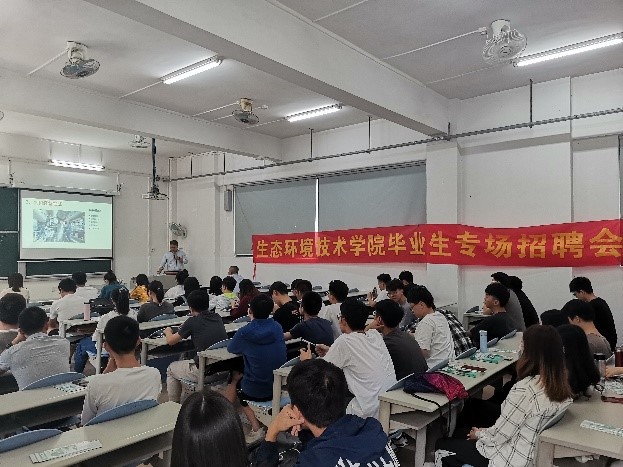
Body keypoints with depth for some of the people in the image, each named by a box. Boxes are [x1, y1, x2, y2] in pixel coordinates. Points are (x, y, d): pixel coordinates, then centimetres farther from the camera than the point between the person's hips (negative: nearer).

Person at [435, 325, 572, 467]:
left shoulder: (525, 389, -30)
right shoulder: (561, 385, -6)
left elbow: (499, 436, -21)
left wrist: (479, 433, 0)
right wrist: (486, 431, 9)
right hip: (536, 453, 8)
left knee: (442, 447, 10)